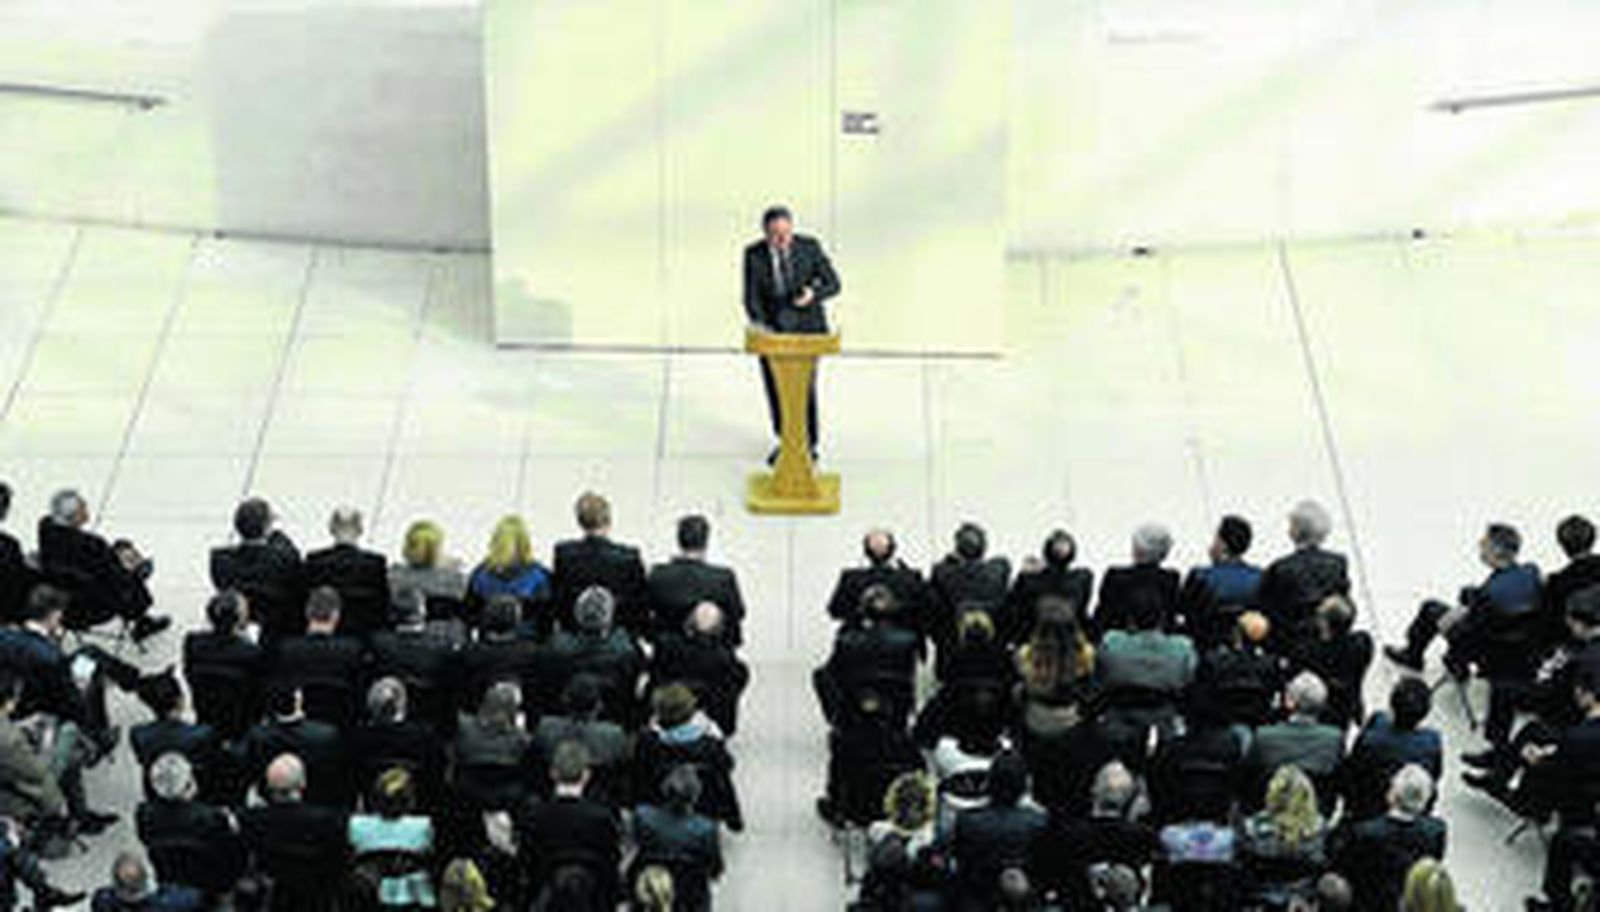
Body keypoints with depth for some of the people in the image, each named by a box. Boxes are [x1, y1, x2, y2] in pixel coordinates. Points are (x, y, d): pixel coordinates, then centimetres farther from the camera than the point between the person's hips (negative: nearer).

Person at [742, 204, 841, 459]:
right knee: (776, 388, 4)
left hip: (807, 325, -1)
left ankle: (808, 444, 8)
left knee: (804, 387, -9)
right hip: (772, 328, 1)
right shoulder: (753, 255, -9)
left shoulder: (809, 247, -10)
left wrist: (813, 293, -23)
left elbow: (833, 284, -2)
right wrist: (760, 324, -28)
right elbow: (751, 298, -9)